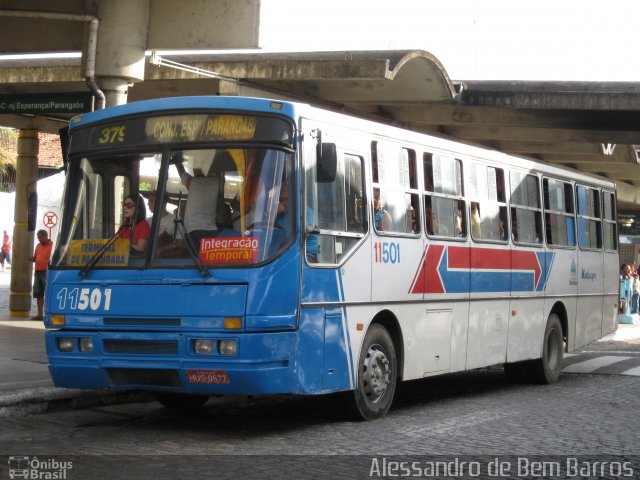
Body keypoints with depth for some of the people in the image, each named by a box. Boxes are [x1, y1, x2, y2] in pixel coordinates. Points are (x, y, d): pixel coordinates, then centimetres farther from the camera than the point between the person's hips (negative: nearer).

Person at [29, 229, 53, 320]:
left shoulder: (52, 245, -8)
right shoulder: (38, 245, 14)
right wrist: (32, 259, 0)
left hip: (47, 272, -7)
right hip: (38, 272, 8)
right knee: (38, 294, 9)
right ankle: (40, 314, 15)